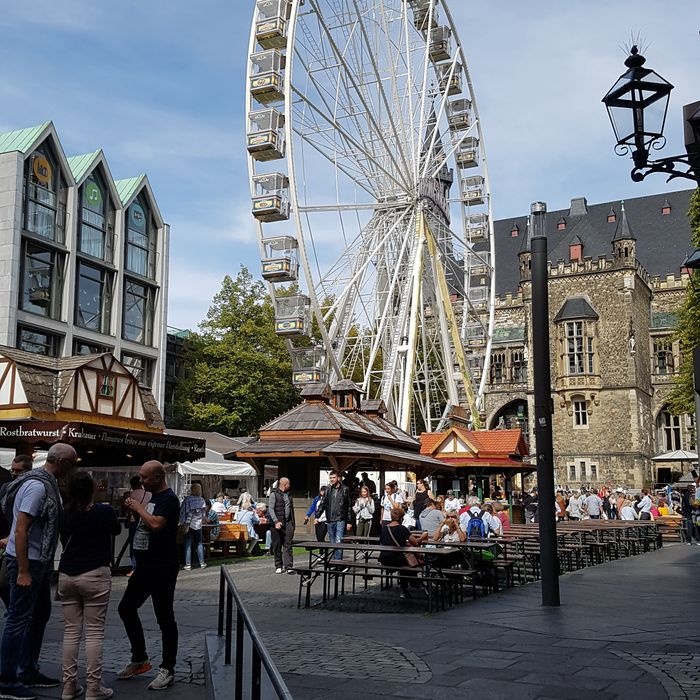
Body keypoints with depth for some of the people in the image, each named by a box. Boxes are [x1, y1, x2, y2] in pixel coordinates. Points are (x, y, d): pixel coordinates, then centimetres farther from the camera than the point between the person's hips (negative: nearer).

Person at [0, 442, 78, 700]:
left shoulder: (49, 484, 9)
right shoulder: (37, 486, -21)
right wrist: (23, 572, -23)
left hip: (40, 561, 10)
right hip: (27, 562, -10)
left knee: (40, 615, 17)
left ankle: (28, 673, 28)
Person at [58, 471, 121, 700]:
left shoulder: (65, 513, 0)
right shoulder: (104, 511, -8)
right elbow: (117, 530, 13)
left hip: (66, 575, 4)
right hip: (95, 576, -4)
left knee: (71, 631, 10)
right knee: (94, 633, 0)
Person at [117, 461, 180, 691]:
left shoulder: (168, 499, -16)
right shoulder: (153, 497, 13)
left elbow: (156, 524, -30)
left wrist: (139, 508, -15)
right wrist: (134, 508, 4)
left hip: (162, 568, -10)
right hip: (145, 566, 10)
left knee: (165, 618, 0)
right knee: (126, 608, 14)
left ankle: (167, 670, 10)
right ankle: (139, 659, 27)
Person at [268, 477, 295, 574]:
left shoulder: (288, 494, 17)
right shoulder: (274, 494, -4)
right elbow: (270, 509, -10)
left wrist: (293, 522, 18)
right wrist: (276, 521, -19)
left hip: (288, 523, 5)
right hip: (277, 523, -4)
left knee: (287, 545, -4)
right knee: (277, 546, 3)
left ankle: (289, 566, -8)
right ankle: (278, 566, 13)